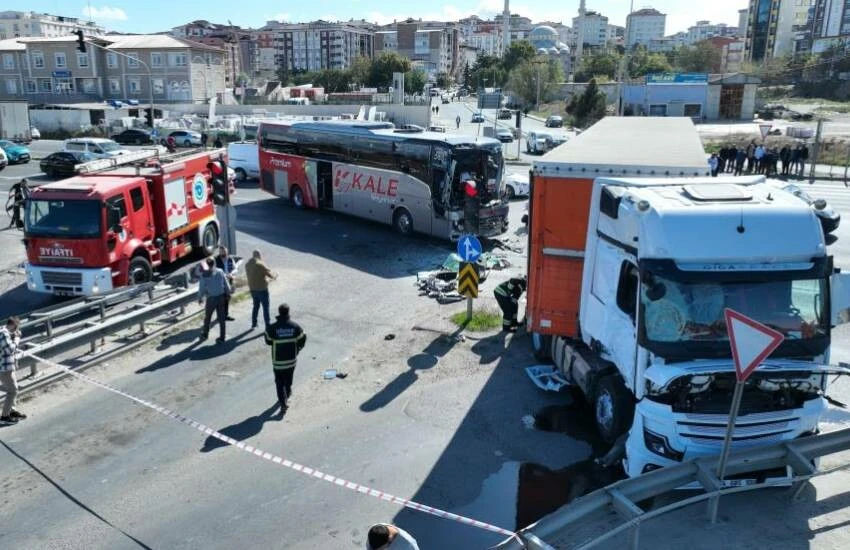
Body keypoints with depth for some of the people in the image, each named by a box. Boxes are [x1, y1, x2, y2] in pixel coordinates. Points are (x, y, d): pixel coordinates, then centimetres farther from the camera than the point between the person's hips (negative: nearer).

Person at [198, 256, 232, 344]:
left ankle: (205, 335, 36)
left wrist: (200, 298, 7)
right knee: (221, 319, 10)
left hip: (211, 298, -2)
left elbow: (201, 288, -9)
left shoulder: (204, 275, -16)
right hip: (221, 297, 2)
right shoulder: (220, 272, -7)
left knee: (207, 318, 19)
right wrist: (228, 293, 17)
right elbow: (226, 285, 1)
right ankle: (222, 338, 15)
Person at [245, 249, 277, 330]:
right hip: (262, 289, -7)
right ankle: (268, 326, 6)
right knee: (265, 307, 3)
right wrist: (275, 276, 8)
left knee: (256, 306, 21)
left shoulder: (247, 264, 4)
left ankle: (253, 324, 26)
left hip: (252, 289, 7)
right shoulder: (260, 264, -19)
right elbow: (269, 273, -16)